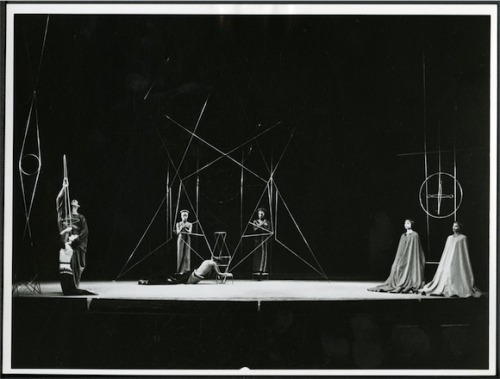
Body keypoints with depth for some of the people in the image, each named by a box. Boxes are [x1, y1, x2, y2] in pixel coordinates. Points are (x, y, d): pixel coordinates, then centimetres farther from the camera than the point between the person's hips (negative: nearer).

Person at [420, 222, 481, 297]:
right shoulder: (449, 238, 15)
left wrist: (465, 262, -6)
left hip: (458, 259, -5)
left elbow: (465, 251, 0)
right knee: (446, 274, -4)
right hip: (448, 259, 5)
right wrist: (445, 260, 12)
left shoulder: (463, 238, 1)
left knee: (457, 274, -10)